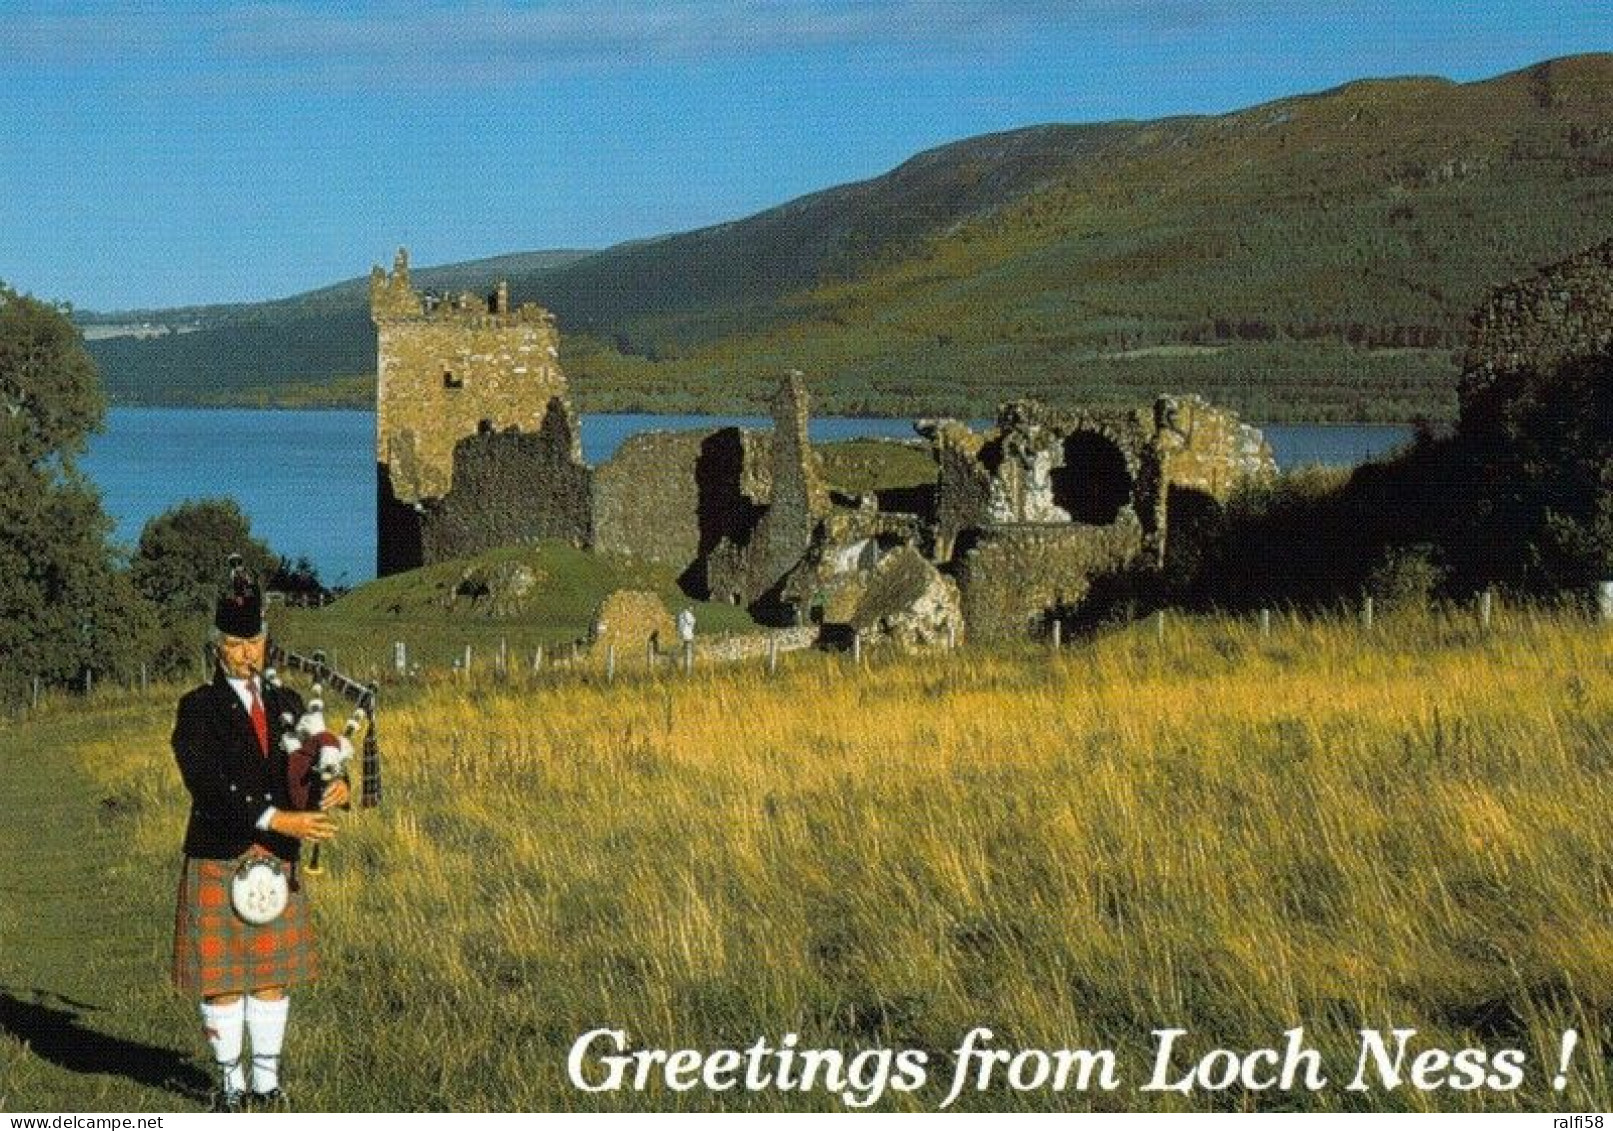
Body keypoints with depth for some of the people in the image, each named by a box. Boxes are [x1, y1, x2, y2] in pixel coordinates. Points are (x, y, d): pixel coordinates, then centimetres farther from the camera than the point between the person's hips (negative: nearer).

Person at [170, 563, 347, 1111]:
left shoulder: (288, 703, 11)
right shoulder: (198, 708, -6)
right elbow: (208, 787, -18)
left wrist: (335, 787, -18)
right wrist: (277, 819, -27)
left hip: (277, 863, 4)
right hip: (219, 862, -4)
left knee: (272, 975, 9)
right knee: (222, 978, 3)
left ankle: (267, 1081, 18)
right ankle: (231, 1082, 14)